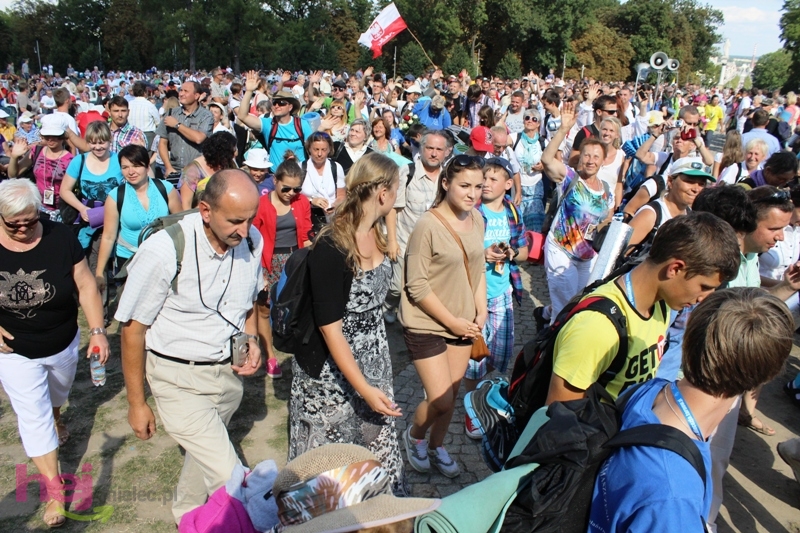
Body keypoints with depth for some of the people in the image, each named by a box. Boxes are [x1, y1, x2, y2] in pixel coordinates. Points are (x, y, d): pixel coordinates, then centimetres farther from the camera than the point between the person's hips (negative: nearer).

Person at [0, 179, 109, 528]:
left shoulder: (60, 237, -18)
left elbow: (85, 285, -13)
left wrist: (97, 331, -19)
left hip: (64, 345, 2)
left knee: (58, 394, 28)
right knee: (34, 417, 1)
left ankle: (56, 418, 64)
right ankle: (55, 491, 12)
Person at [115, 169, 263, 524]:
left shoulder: (252, 240, -8)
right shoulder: (164, 250, -24)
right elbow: (133, 329, -13)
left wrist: (251, 340, -7)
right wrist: (136, 404, -6)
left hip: (229, 371, 5)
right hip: (180, 378, -5)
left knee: (205, 456, 25)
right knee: (227, 476, -14)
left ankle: (187, 514, 52)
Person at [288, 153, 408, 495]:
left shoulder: (377, 233, -3)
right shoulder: (330, 249, -27)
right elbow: (330, 327, -24)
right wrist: (364, 388, -23)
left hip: (373, 360, 7)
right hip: (331, 369, -7)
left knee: (378, 442, 19)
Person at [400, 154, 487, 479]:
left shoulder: (476, 219, 1)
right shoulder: (428, 225, -20)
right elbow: (417, 286, -18)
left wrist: (481, 311, 0)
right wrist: (451, 321, -14)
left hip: (463, 323, 6)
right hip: (426, 325, -6)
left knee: (452, 394, 14)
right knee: (440, 399, -5)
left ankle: (436, 446, 40)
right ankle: (414, 436, 28)